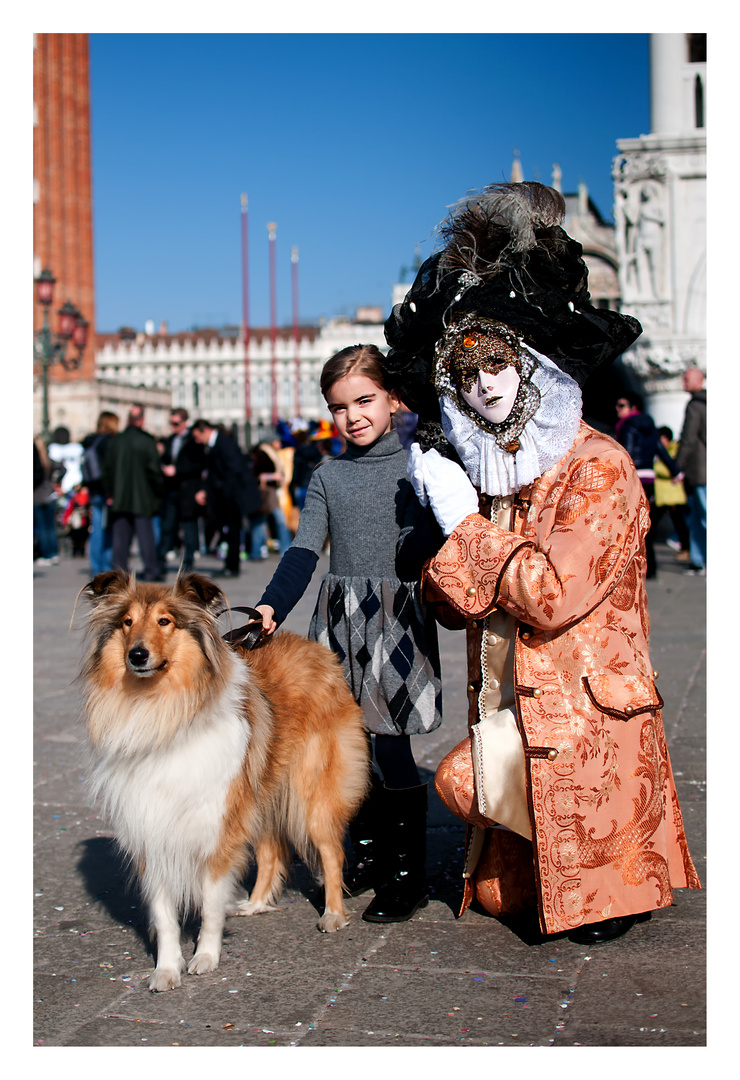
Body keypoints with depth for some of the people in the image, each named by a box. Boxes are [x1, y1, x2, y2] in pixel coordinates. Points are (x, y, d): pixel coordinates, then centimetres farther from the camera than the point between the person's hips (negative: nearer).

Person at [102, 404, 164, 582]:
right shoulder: (147, 441, -9)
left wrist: (109, 494, 12)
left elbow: (107, 469, 7)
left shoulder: (114, 441, 4)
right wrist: (159, 491, 2)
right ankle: (151, 570, 3)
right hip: (142, 497, -3)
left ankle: (119, 569, 5)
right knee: (145, 533, 2)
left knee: (120, 535, 7)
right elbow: (154, 469, -10)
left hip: (119, 498, 3)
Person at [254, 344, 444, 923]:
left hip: (399, 613, -4)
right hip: (339, 615, 4)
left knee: (391, 746, -5)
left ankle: (409, 874, 8)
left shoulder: (416, 464, 1)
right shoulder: (327, 475, 10)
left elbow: (435, 540, -1)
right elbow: (305, 549, 2)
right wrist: (273, 605, -12)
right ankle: (369, 854, 25)